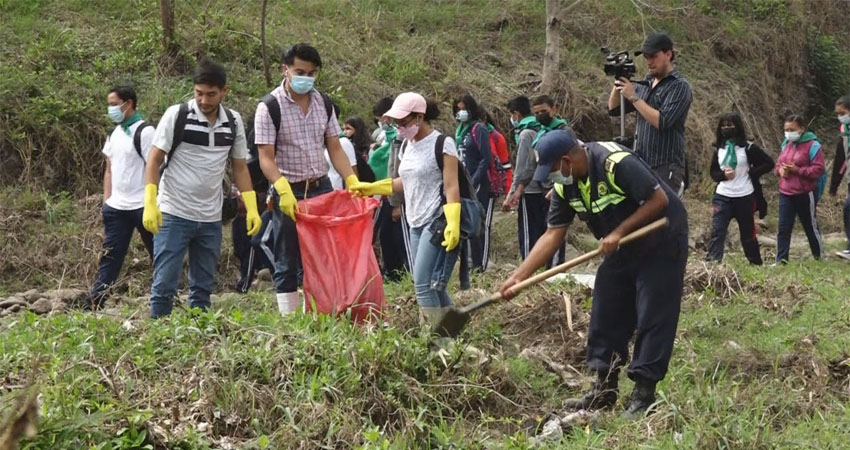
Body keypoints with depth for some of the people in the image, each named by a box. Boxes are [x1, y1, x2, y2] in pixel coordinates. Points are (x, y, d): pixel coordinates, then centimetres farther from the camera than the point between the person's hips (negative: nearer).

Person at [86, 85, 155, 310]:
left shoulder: (145, 132, -11)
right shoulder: (114, 133, 13)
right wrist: (106, 200, 13)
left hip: (142, 206, -7)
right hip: (116, 207, 7)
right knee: (109, 256, 4)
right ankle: (93, 306, 2)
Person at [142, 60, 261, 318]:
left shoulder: (233, 122, 5)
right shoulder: (176, 115, -8)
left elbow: (239, 167, 12)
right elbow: (154, 161, -6)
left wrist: (252, 208, 3)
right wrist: (150, 204, -15)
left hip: (211, 219, 4)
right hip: (173, 214, -4)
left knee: (203, 287, 11)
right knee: (164, 284, -5)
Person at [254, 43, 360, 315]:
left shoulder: (324, 103, 7)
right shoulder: (269, 107, -9)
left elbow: (335, 149, 9)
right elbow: (266, 157, -14)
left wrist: (353, 182, -4)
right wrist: (284, 191, -28)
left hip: (321, 188, 5)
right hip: (288, 193, -5)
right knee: (288, 263, 2)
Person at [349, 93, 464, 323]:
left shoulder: (442, 144, -11)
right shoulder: (407, 145, 13)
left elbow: (451, 187, -16)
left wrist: (453, 224, -26)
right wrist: (371, 188, 23)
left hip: (437, 223, -8)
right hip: (416, 222, 8)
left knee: (423, 283, -13)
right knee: (434, 284, 9)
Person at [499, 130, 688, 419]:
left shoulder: (616, 164, -29)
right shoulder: (565, 186, -5)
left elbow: (659, 199, -26)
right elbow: (553, 235, -3)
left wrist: (619, 232, -28)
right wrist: (519, 276, -10)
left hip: (661, 242, -8)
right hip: (623, 247, 8)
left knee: (653, 317, -6)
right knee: (606, 315, 8)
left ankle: (644, 394, -1)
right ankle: (605, 390, 17)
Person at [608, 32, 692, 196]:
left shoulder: (679, 87, -7)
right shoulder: (644, 85, 13)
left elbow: (662, 121, -19)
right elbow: (613, 109, 13)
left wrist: (633, 97, -16)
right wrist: (617, 85, -5)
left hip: (666, 169, -7)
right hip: (640, 165, 8)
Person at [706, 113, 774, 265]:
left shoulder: (748, 148, -5)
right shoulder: (719, 148, 7)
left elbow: (768, 163, -1)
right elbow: (713, 172, 13)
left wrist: (751, 173, -10)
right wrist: (723, 175, -9)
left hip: (744, 197, -3)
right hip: (722, 196, 3)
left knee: (748, 233, 9)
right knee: (717, 231, -11)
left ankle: (756, 264, 25)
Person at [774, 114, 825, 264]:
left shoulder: (812, 145, -11)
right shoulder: (786, 144, 10)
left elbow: (818, 169, -16)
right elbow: (778, 163, 20)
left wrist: (797, 170, -22)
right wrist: (780, 170, -4)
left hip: (805, 194, -6)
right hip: (785, 194, 6)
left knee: (810, 226, 8)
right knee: (783, 227, -1)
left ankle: (820, 257, 24)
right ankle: (781, 260, 0)